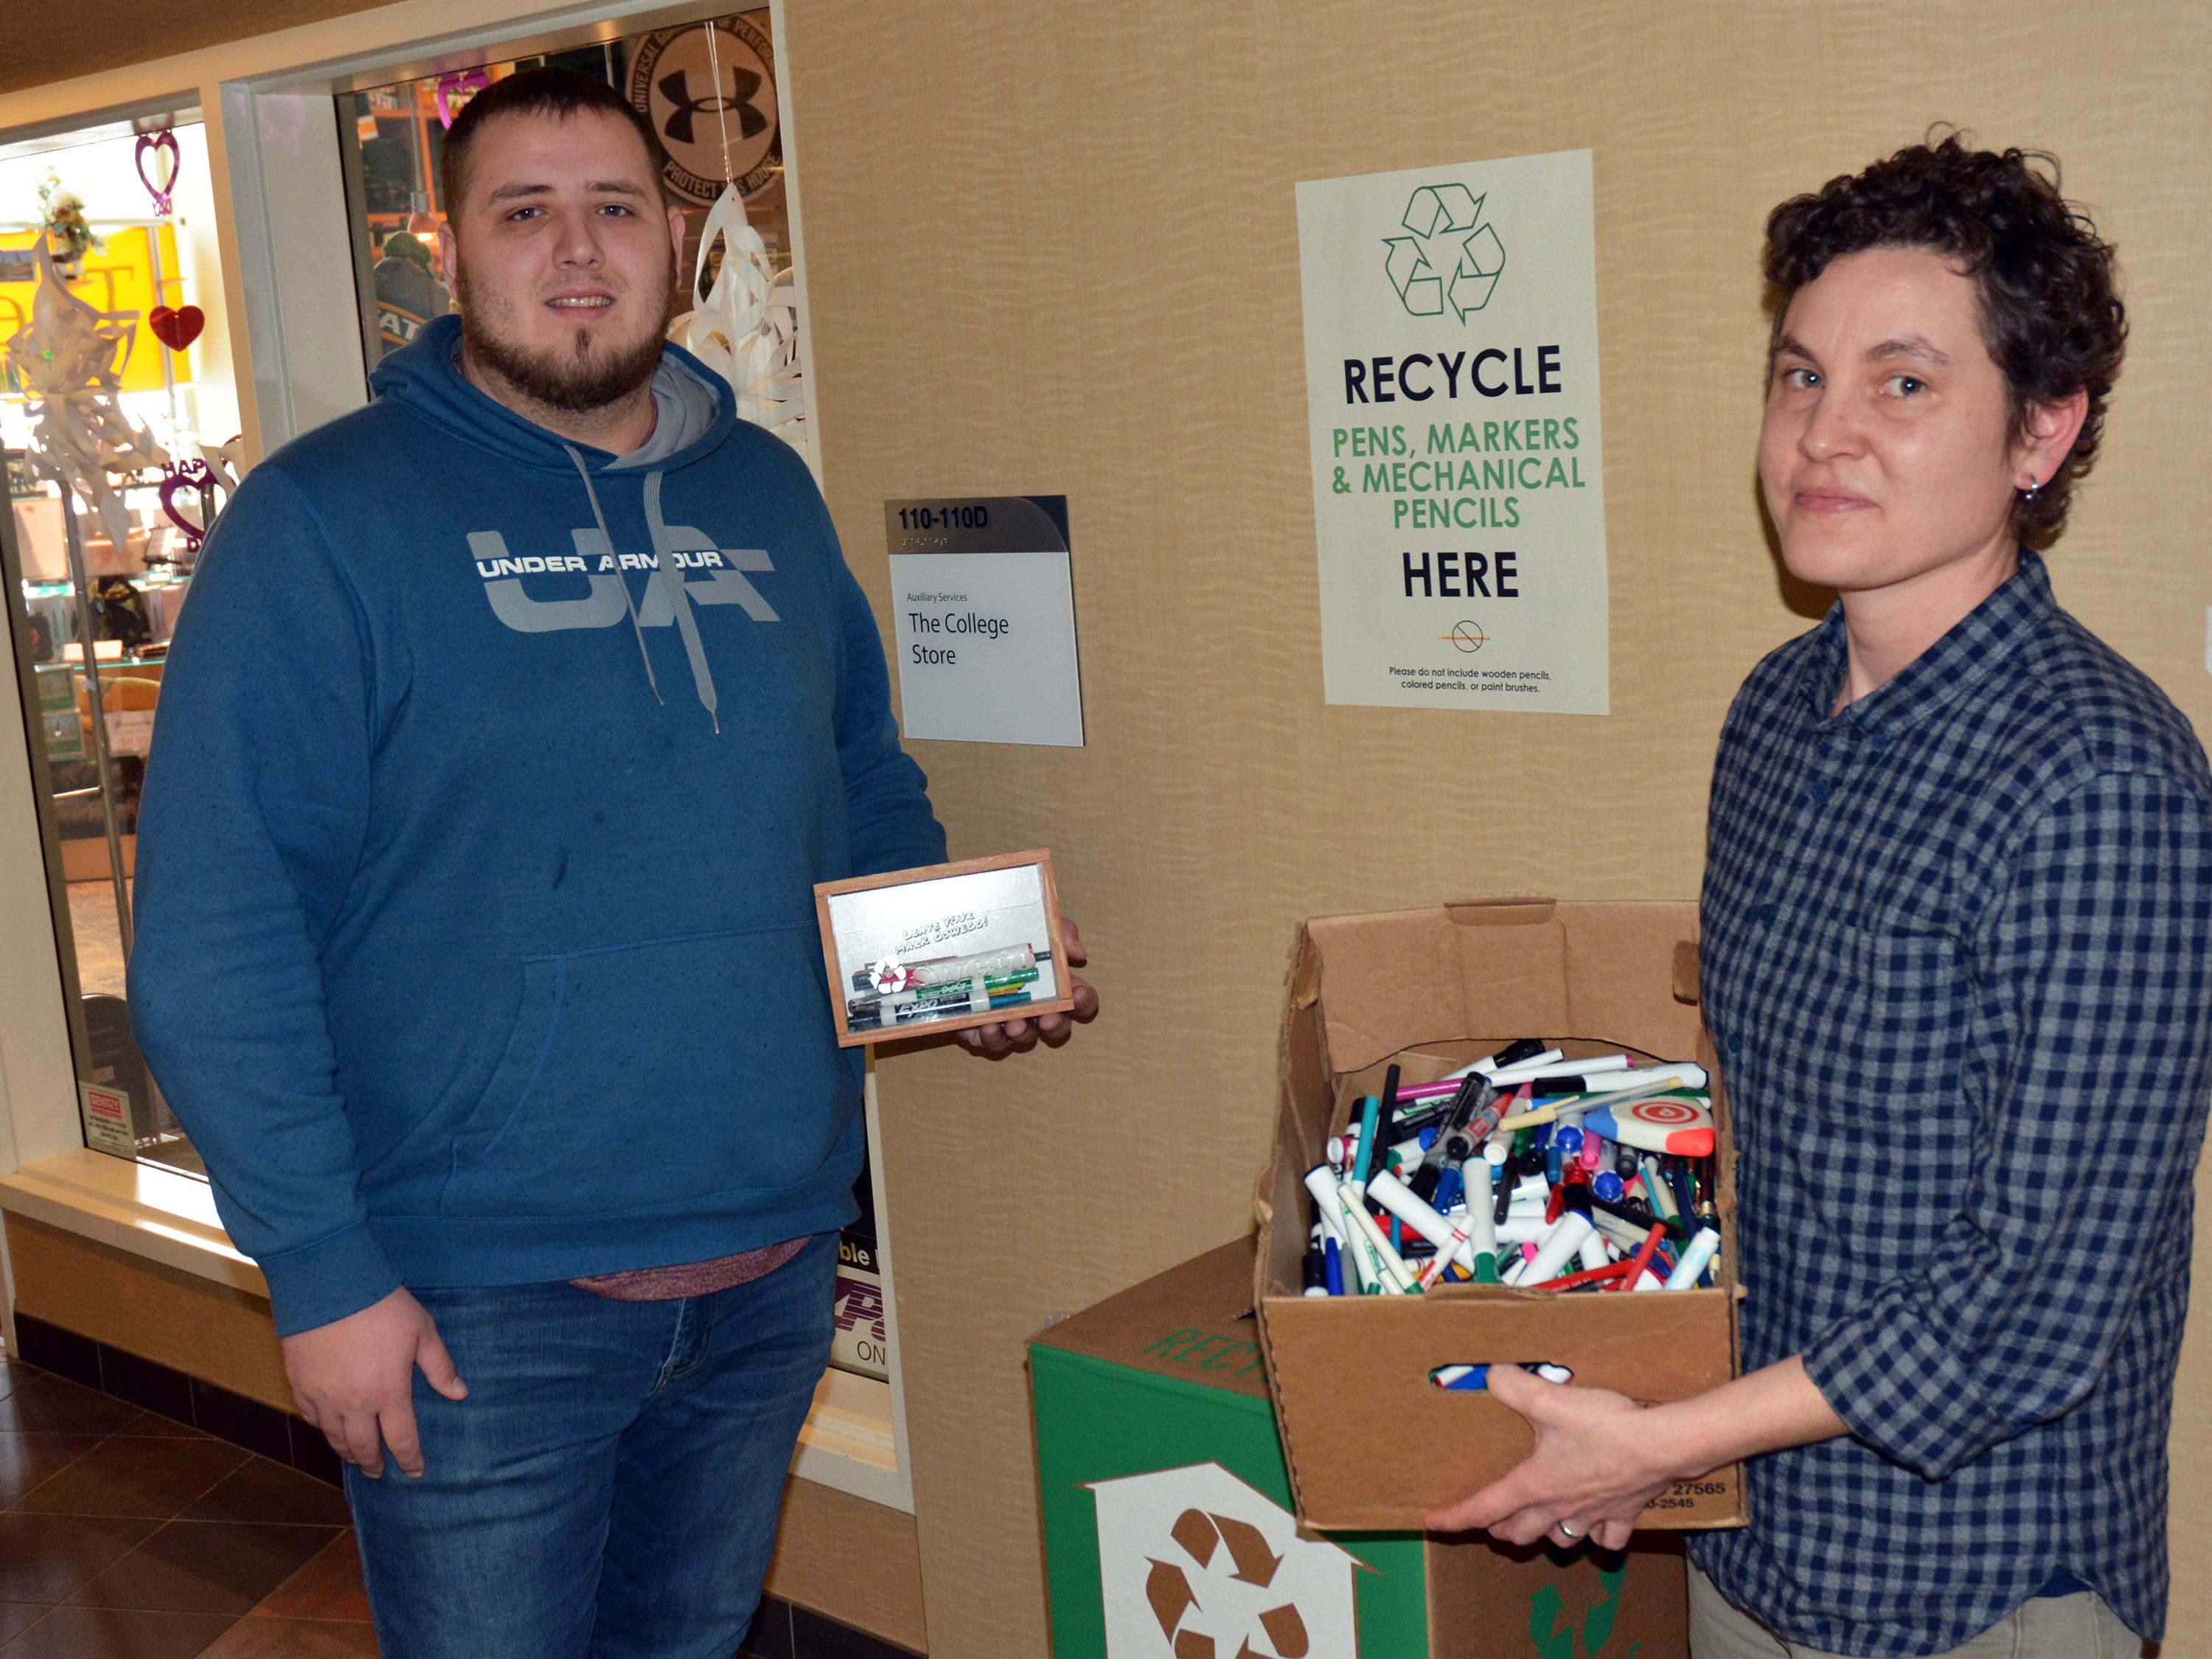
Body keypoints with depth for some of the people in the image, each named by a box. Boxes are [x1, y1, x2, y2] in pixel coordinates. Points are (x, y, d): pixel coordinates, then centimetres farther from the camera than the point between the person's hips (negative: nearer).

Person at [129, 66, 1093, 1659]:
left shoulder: (768, 494, 7)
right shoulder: (324, 519, -10)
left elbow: (870, 784, 18)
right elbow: (214, 931, -13)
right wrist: (320, 1267, -16)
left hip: (772, 1268, 5)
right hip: (479, 1303, -5)